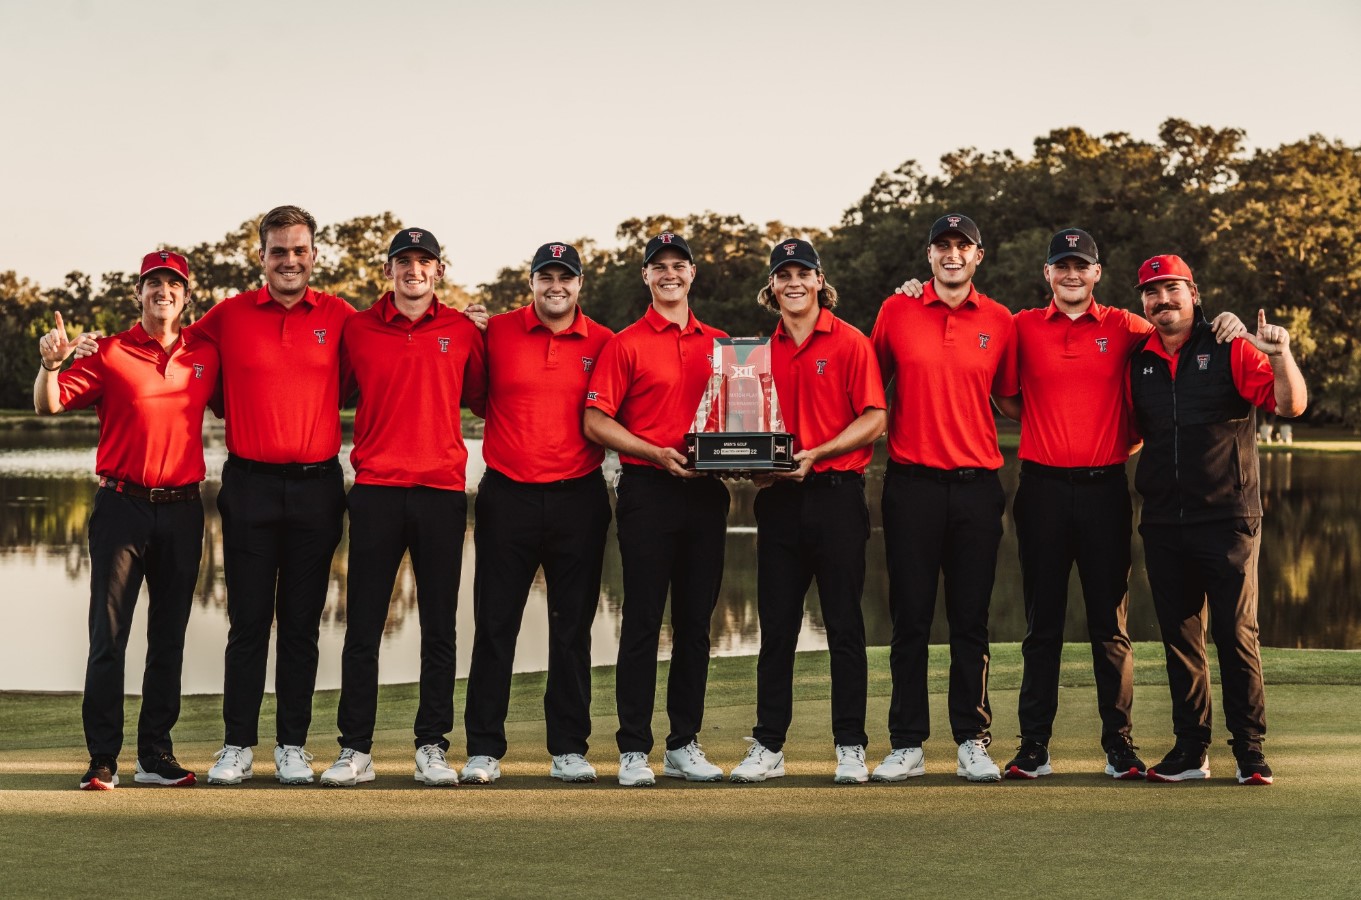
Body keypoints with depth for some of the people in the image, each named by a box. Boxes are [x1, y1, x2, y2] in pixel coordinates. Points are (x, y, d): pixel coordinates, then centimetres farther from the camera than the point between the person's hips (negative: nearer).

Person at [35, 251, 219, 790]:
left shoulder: (205, 356, 8)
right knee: (108, 635, -4)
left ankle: (156, 755, 14)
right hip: (122, 506, -3)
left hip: (182, 509, 3)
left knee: (169, 638, 7)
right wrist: (51, 364, -24)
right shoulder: (111, 353, 0)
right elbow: (49, 405, -7)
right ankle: (102, 760, -1)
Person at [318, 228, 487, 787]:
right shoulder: (358, 330, 6)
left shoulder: (463, 332, 7)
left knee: (440, 630, 3)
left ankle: (432, 748, 10)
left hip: (442, 493, 1)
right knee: (362, 628, 0)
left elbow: (481, 399, 15)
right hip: (376, 490, 0)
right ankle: (355, 750, 5)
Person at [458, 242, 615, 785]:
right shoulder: (495, 333, 3)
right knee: (494, 625, 2)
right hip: (507, 496, -1)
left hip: (578, 498, 1)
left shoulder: (604, 344, 4)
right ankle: (484, 749, 8)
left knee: (573, 628, 6)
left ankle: (569, 749, 14)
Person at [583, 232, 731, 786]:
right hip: (648, 491, -4)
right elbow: (595, 421, -4)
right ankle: (633, 750, 1)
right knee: (643, 620, -3)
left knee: (696, 620, 8)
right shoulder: (625, 344, 1)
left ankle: (684, 745, 16)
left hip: (707, 491, 4)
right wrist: (657, 454, -15)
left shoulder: (720, 345, 14)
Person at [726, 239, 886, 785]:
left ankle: (850, 748, 7)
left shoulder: (849, 343, -1)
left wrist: (816, 453, -17)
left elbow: (874, 420, -7)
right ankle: (767, 747, 12)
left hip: (836, 493, -4)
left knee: (844, 627, 0)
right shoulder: (763, 350, 13)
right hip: (779, 496, 4)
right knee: (775, 627, 7)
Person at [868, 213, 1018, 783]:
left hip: (978, 484, 1)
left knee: (971, 622, 4)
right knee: (910, 619, 2)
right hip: (912, 483, -1)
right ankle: (907, 746, 8)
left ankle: (972, 744, 11)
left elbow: (1011, 393, 14)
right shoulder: (897, 312, 3)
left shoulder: (1000, 322, 6)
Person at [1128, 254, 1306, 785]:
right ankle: (1190, 750, 15)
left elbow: (1291, 405, -9)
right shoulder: (1139, 362, 10)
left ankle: (1250, 750, 2)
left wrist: (1280, 356, -24)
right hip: (1163, 523, 4)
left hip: (1228, 521, -4)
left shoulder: (1231, 351, -1)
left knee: (1236, 635, -4)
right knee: (1180, 640, 8)